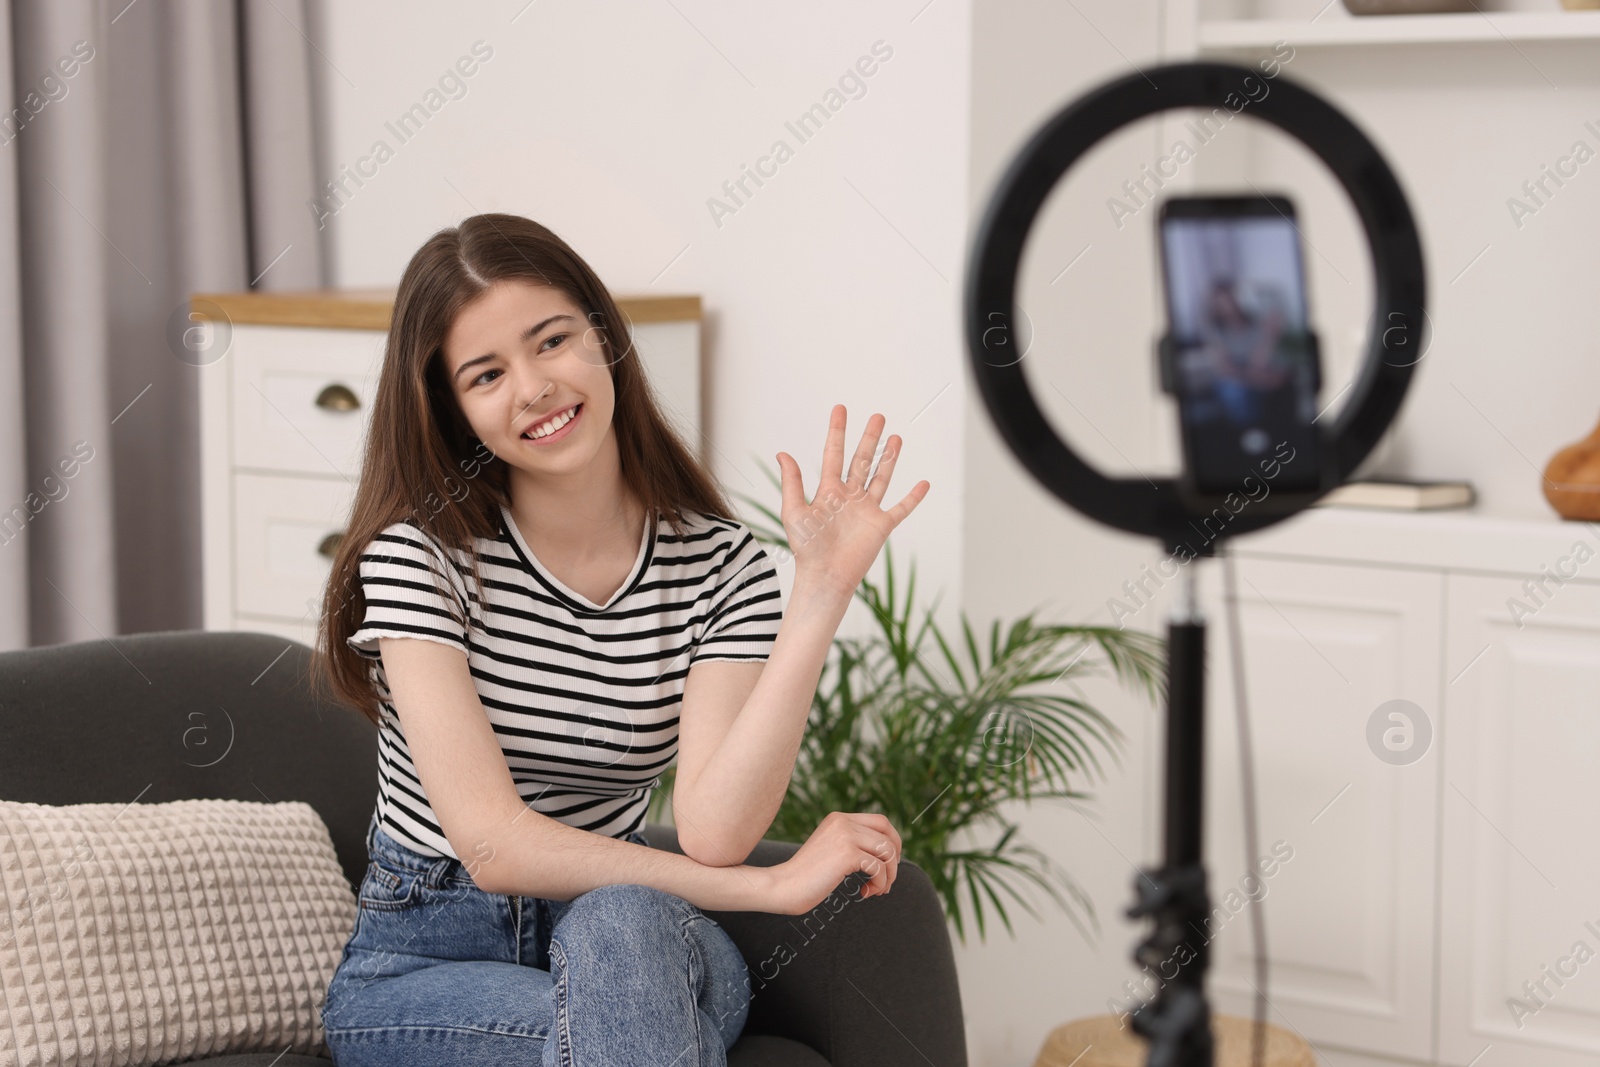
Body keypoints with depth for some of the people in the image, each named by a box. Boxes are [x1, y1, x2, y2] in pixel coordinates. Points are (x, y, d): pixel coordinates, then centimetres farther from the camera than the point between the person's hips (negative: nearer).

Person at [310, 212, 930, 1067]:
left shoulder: (719, 565, -4)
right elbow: (493, 843, -19)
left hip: (629, 947, 3)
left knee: (623, 926, -35)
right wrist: (775, 887, -21)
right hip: (421, 966, -3)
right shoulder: (419, 551, -11)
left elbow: (710, 831, -19)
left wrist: (821, 594, -24)